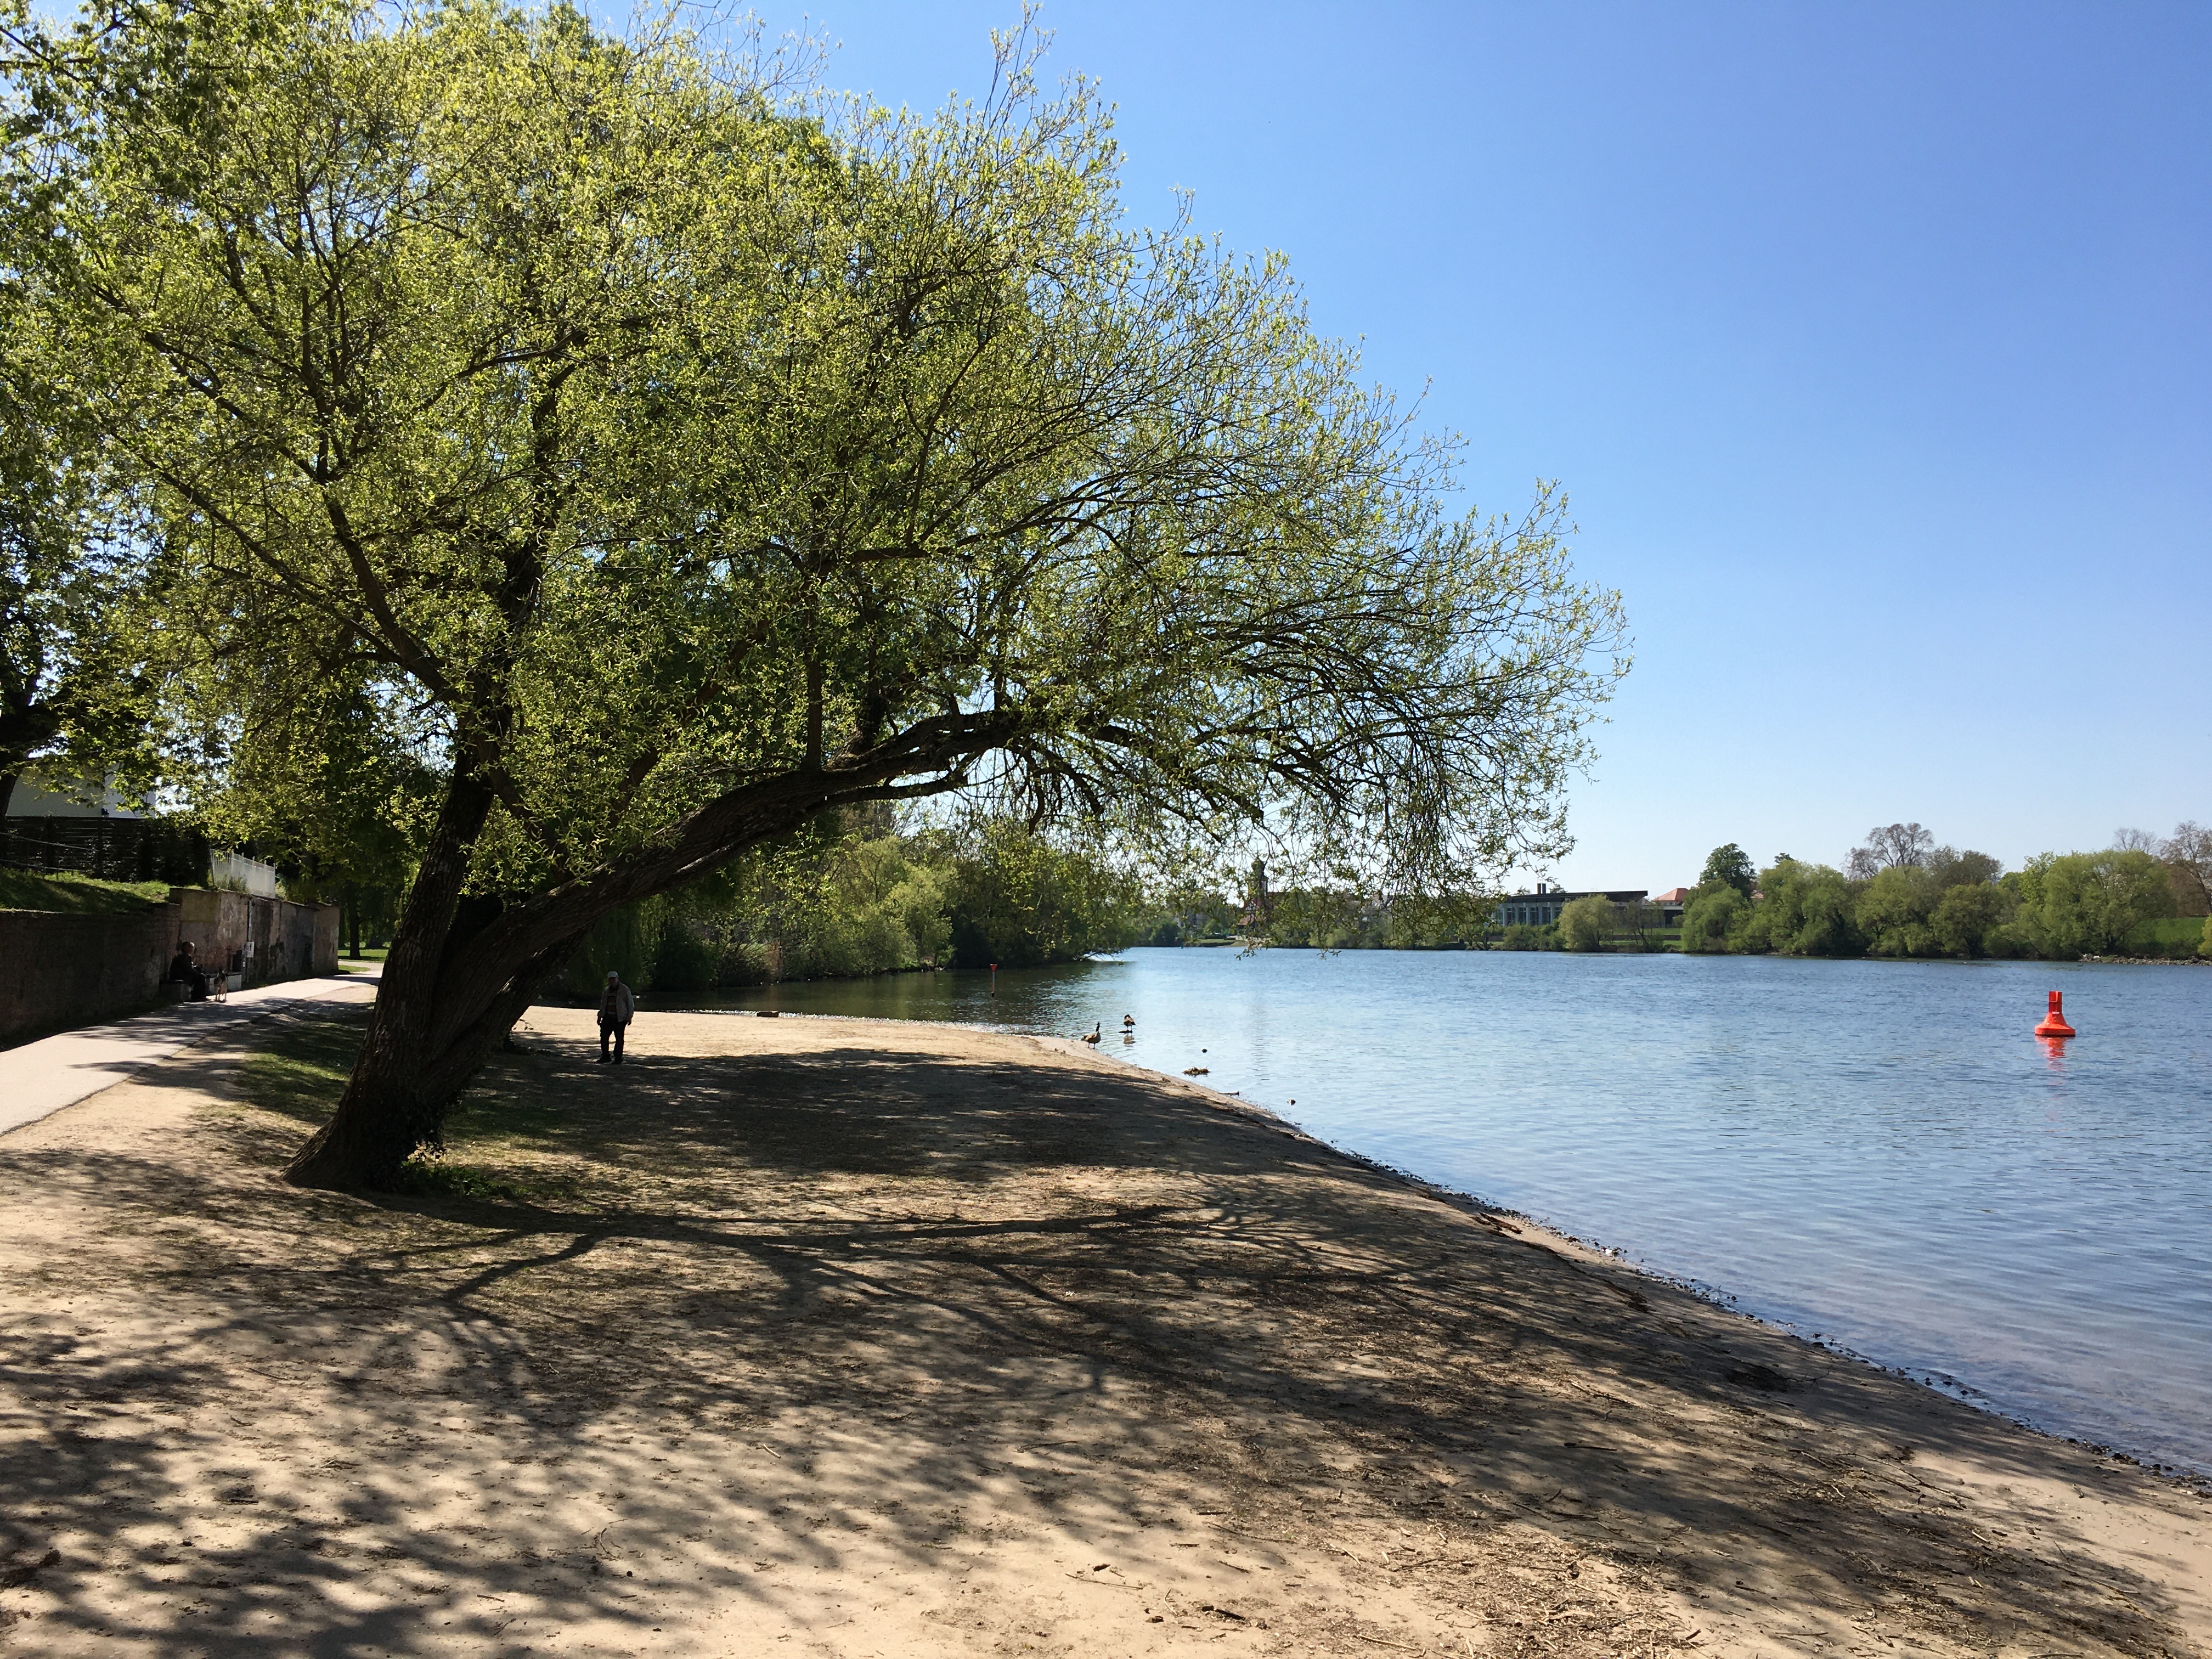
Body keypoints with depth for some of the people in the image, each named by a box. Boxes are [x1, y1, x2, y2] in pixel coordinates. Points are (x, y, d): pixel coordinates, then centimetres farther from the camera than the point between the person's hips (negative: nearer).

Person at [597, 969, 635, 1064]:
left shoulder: (624, 989, -2)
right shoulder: (606, 991, 15)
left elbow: (631, 1004, -3)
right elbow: (602, 1004, 24)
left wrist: (629, 1016, -9)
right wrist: (600, 1016, 19)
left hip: (620, 1019, -5)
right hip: (607, 1018, 5)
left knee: (619, 1039, -2)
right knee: (604, 1037, 1)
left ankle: (618, 1059, 6)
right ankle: (605, 1057, 12)